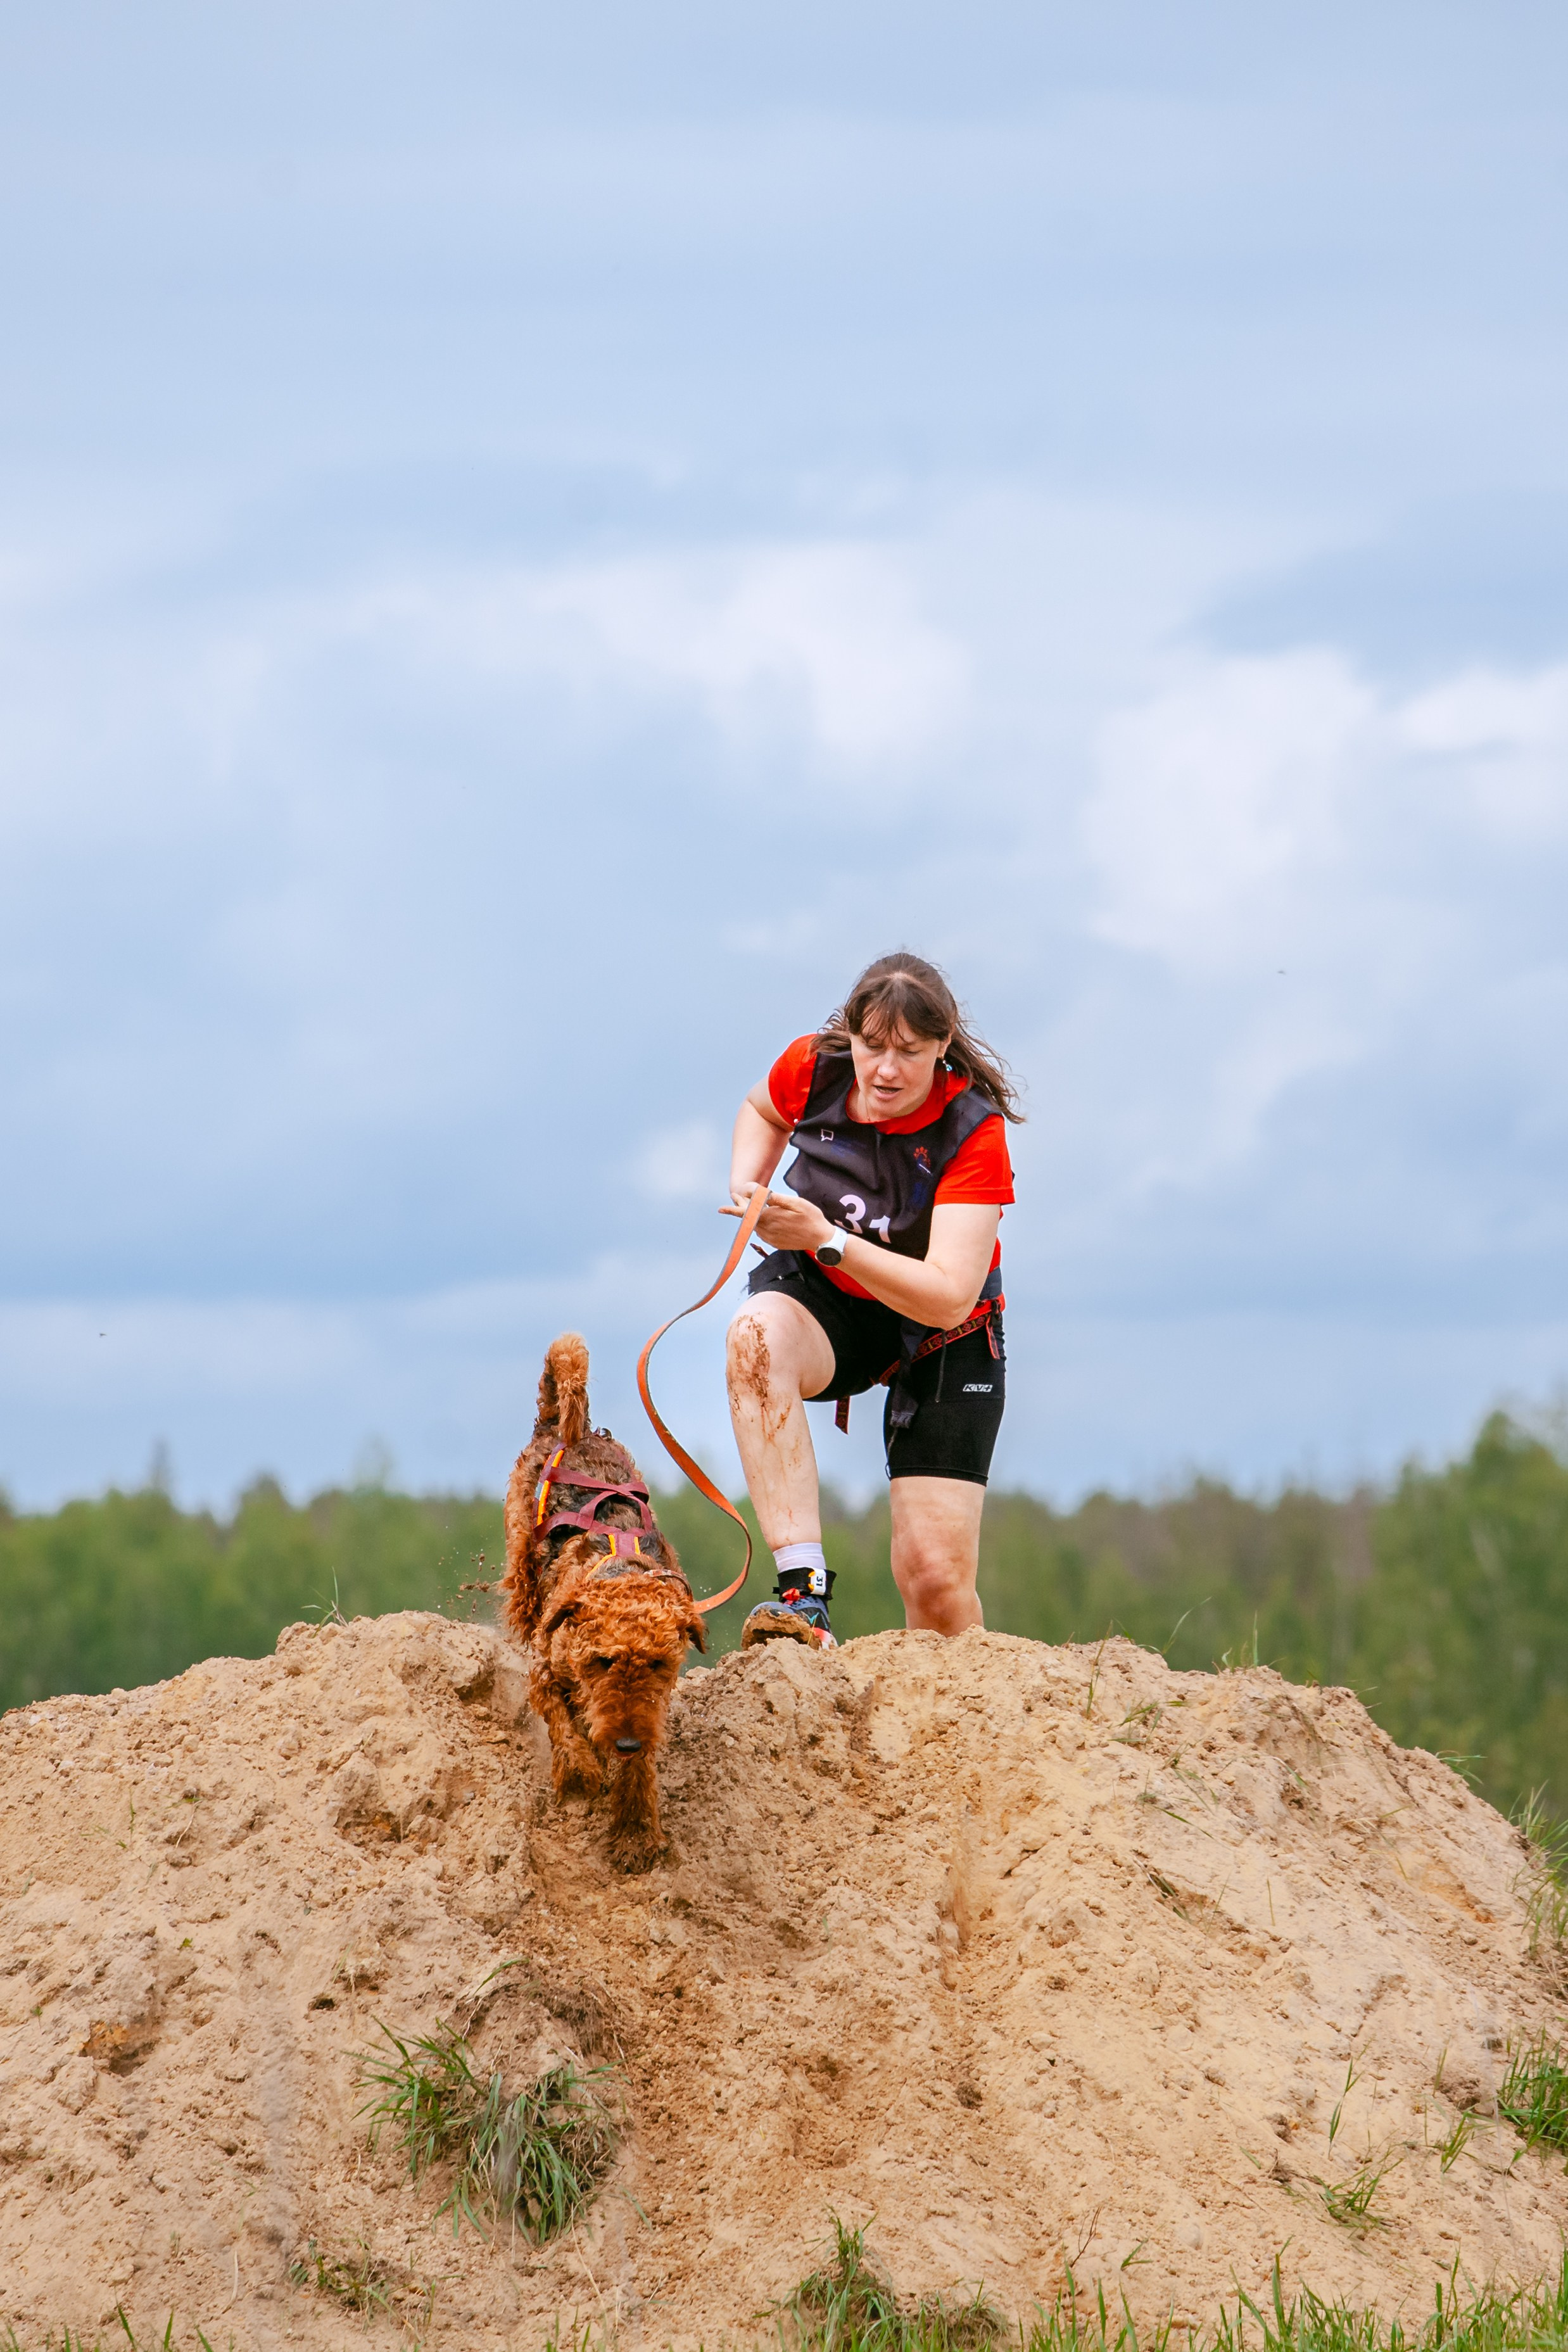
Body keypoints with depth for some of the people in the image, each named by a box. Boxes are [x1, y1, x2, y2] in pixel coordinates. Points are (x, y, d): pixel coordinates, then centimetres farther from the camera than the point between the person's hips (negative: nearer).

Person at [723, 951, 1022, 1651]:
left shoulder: (973, 1133, -24)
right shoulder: (813, 1069, -13)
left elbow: (949, 1297, -32)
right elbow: (762, 1111, 16)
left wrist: (826, 1240, -41)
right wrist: (746, 1185, -6)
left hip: (944, 1340, -2)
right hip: (827, 1304, 2)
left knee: (936, 1580, -15)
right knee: (758, 1332, -38)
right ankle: (804, 1593, -47)